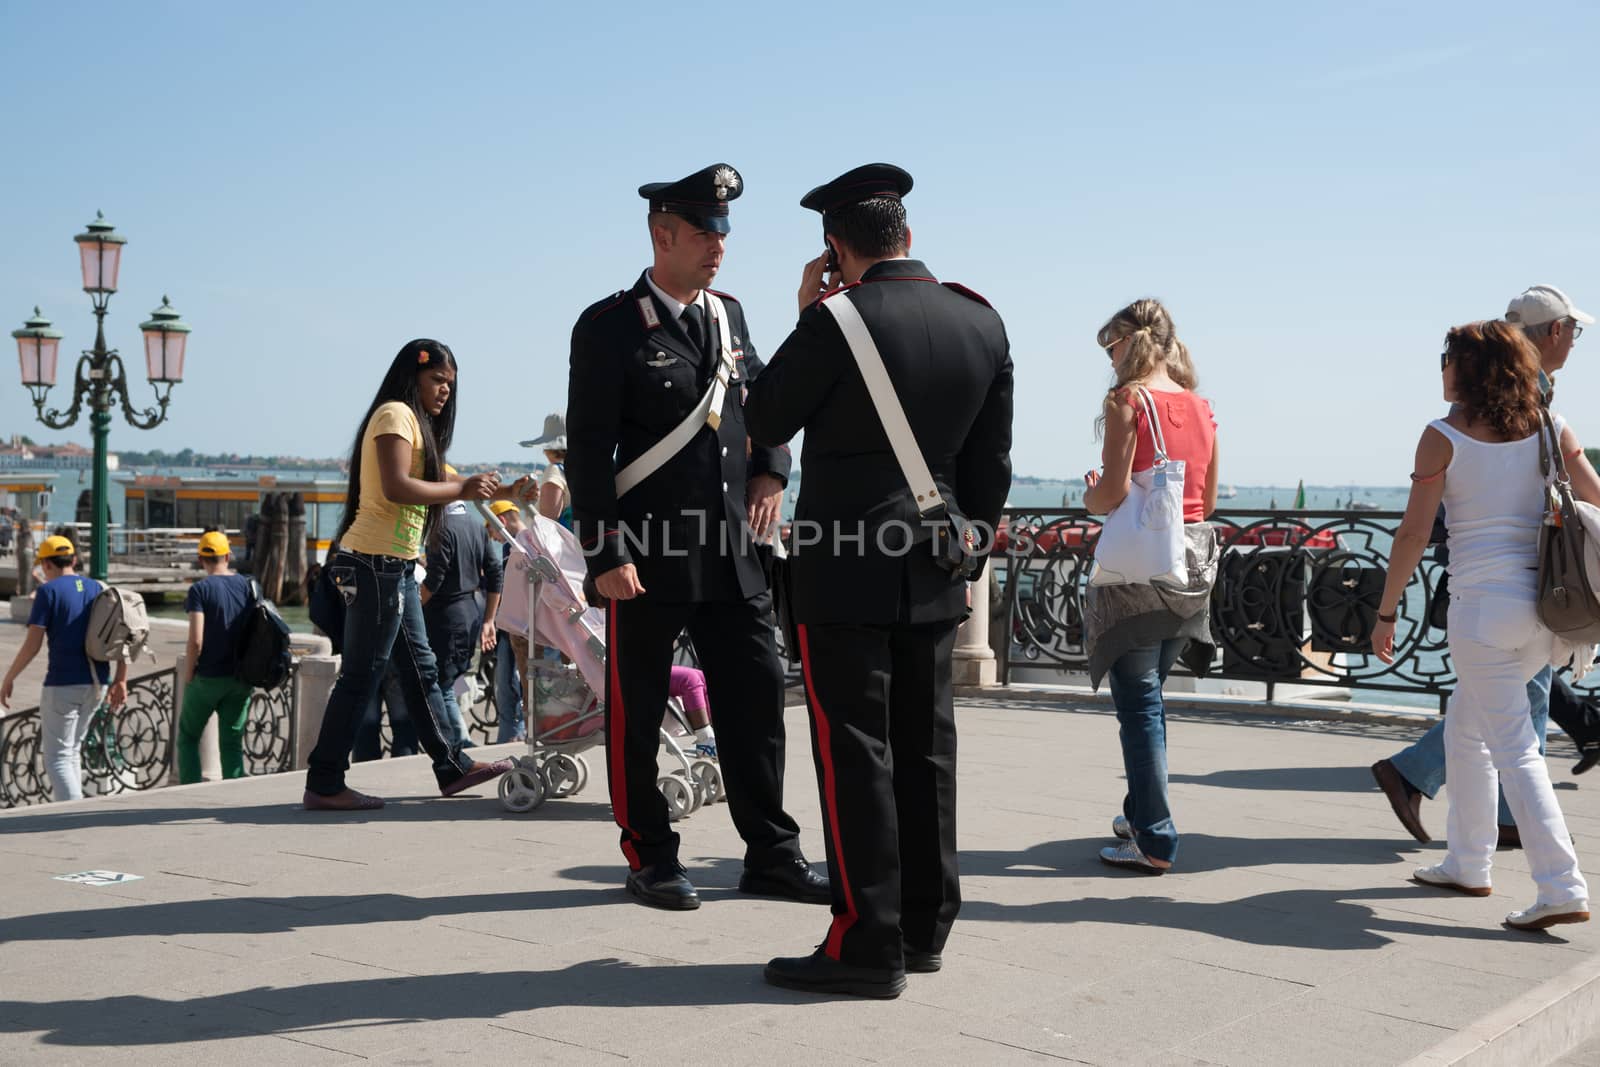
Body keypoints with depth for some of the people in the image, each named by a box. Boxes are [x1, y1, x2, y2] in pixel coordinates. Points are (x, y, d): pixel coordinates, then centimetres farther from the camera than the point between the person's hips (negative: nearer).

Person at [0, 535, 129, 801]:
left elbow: (32, 645, -11)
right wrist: (121, 680, 11)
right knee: (72, 751, 20)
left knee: (58, 757, -2)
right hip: (95, 684, 6)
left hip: (62, 684, -6)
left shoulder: (49, 591, -7)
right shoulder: (98, 589, 10)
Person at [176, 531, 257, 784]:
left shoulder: (200, 589, -10)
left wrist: (188, 675, -5)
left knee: (188, 736, 13)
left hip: (208, 677, -4)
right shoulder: (248, 586, 3)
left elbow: (196, 640, -18)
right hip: (241, 678, 4)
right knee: (232, 743, 8)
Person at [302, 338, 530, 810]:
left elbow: (432, 482, 17)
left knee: (419, 669, 15)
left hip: (396, 565, 11)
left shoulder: (416, 422, 23)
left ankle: (452, 767, 22)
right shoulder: (396, 414, -9)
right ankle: (324, 784, -4)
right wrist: (463, 488, -17)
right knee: (361, 675, -8)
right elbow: (396, 488, -21)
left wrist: (496, 492, 11)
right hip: (377, 562, -11)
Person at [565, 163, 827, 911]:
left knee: (755, 698, 7)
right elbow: (589, 448, -10)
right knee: (638, 711, 4)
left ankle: (771, 854, 17)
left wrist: (771, 471, 6)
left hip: (733, 554, 6)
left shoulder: (729, 315, 13)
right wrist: (606, 554, -15)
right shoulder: (610, 326, -6)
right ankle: (651, 860, 17)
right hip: (650, 555, -6)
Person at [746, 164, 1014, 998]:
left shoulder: (837, 321, -15)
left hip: (844, 569, -6)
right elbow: (991, 464, 10)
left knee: (854, 751, -2)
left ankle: (868, 945, 2)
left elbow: (764, 423, -1)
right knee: (924, 747, 12)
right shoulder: (983, 323, 4)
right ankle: (923, 928, 21)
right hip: (932, 576, 6)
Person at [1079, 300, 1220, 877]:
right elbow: (1208, 498, 14)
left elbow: (1114, 492, -15)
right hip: (1195, 559, 7)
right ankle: (1139, 813, 30)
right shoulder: (1200, 406, 9)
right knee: (1149, 693, 19)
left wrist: (1090, 497, 5)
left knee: (1139, 703, -1)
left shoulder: (1127, 400, -10)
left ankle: (1154, 841, 0)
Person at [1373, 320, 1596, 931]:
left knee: (1515, 749, -2)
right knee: (1465, 729, 22)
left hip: (1483, 604, -6)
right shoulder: (1551, 428, 6)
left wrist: (1386, 612, -2)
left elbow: (1414, 532, -8)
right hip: (1546, 605, 6)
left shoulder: (1443, 437, -7)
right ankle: (1466, 864, 29)